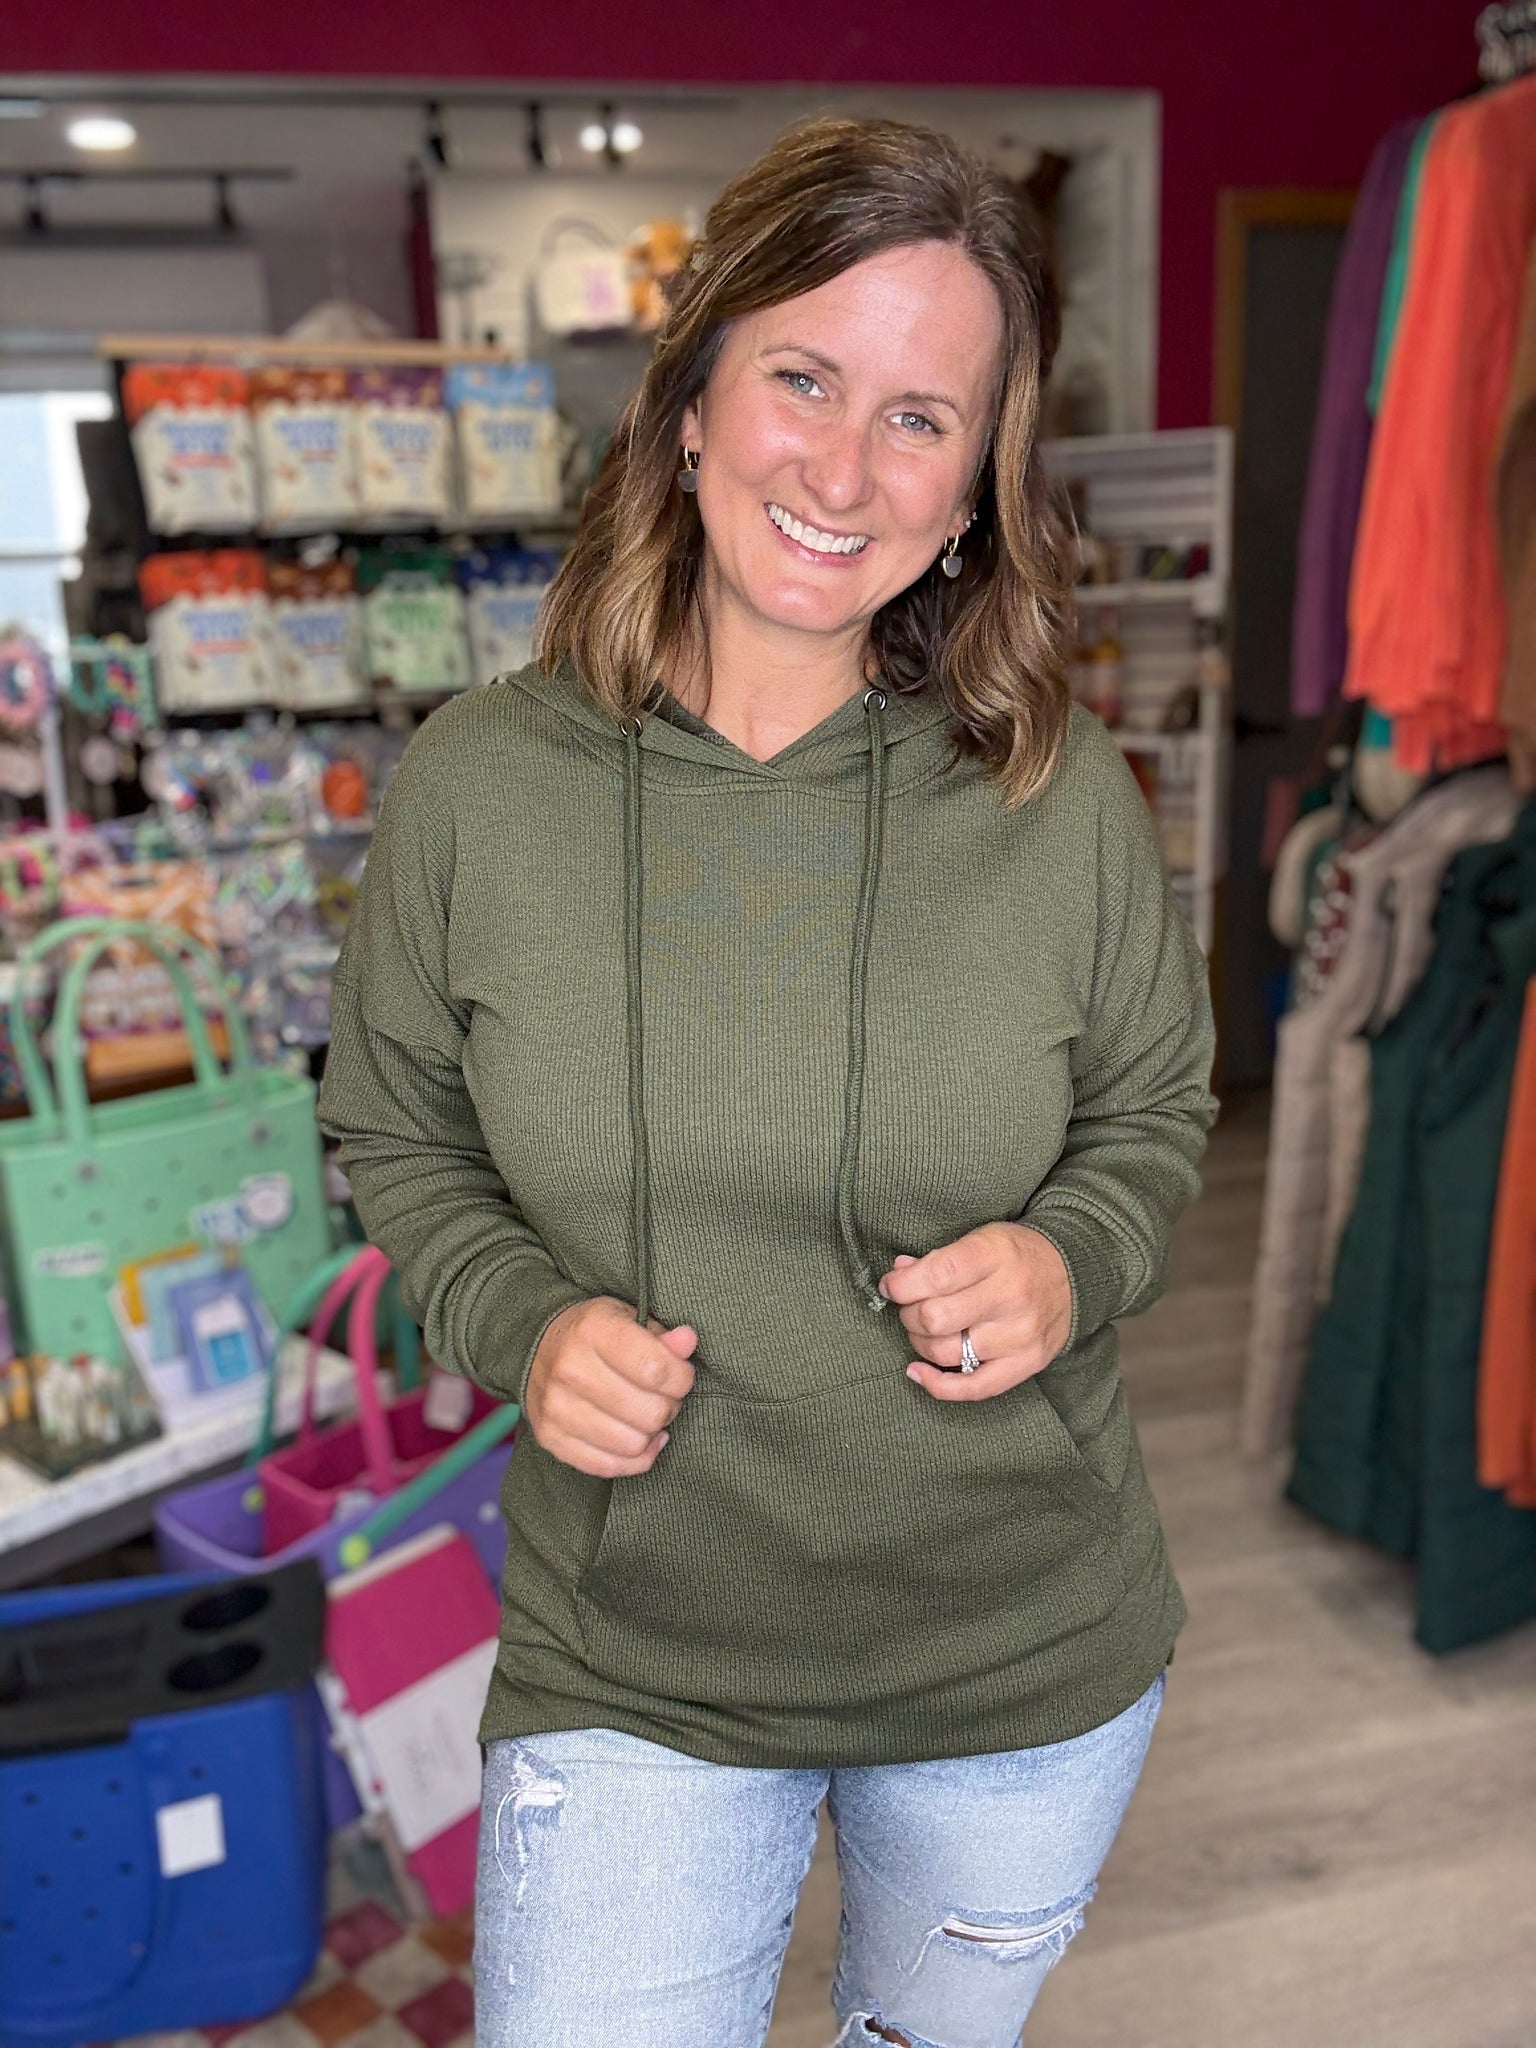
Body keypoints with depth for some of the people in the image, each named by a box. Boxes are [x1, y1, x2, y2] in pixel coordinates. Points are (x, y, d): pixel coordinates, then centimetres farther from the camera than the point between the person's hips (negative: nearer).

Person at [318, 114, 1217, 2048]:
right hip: (628, 1675, -1)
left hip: (1030, 1661, 2)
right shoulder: (472, 786, -12)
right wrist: (521, 1320, -16)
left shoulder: (1064, 797, -12)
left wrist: (1068, 1263, -17)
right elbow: (396, 1131, 2)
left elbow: (1154, 1108, 3)